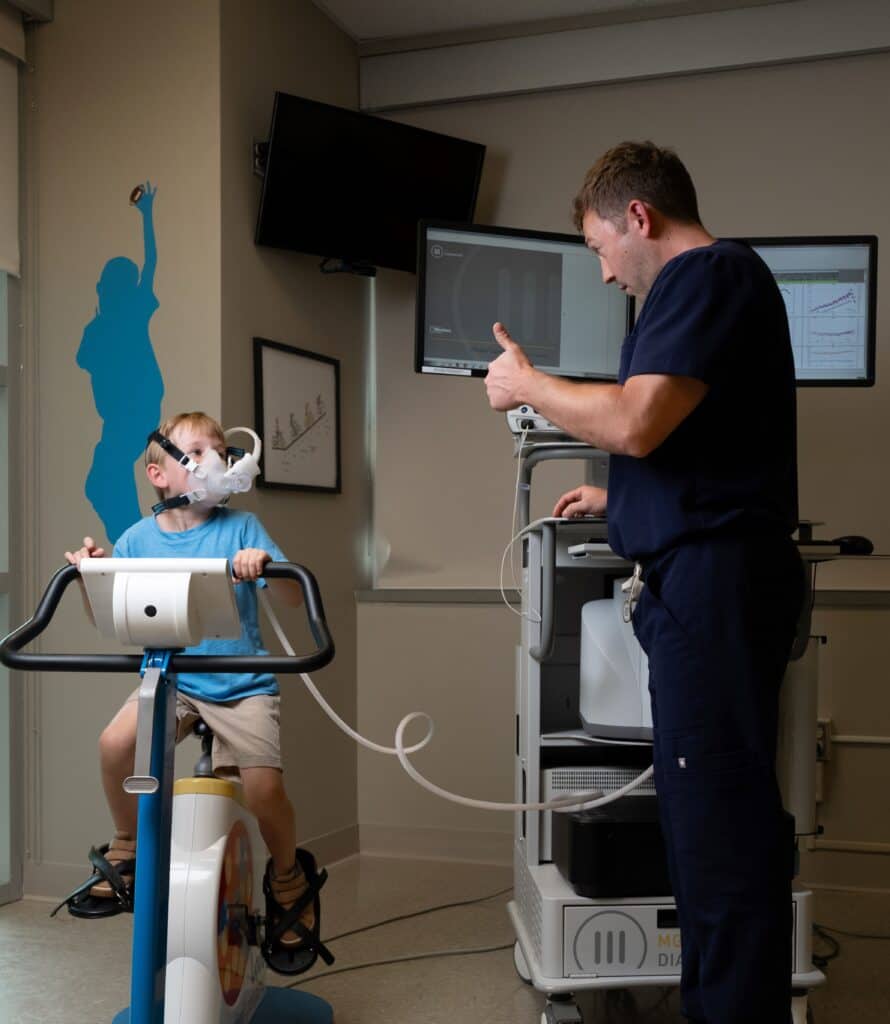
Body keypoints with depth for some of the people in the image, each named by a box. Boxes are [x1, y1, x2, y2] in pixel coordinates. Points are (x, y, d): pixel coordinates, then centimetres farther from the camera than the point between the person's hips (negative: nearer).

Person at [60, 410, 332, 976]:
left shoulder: (241, 527, -5)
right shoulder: (140, 538, 2)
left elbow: (294, 597, -11)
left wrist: (266, 563, -31)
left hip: (241, 683, -2)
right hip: (171, 679, 2)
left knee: (263, 785, -20)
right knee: (115, 741, -24)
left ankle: (290, 882, 12)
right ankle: (126, 854, 5)